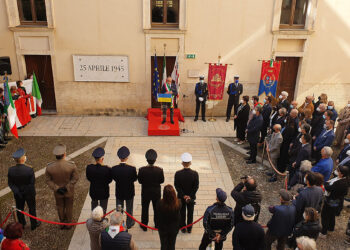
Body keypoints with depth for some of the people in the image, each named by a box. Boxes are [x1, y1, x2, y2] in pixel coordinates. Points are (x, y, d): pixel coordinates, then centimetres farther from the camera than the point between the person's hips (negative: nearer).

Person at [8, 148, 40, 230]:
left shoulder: (11, 170, -19)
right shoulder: (29, 170, -30)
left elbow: (10, 183, -12)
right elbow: (32, 183, -21)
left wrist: (17, 192, -8)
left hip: (18, 194, 3)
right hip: (29, 193, -3)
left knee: (20, 209, 25)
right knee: (32, 208, 20)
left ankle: (21, 224, 47)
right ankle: (33, 224, 40)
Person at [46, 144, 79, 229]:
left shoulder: (49, 167, -22)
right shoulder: (72, 165, -27)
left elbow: (48, 180, -14)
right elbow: (75, 178, -20)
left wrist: (57, 188, -12)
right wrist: (67, 187, -15)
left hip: (57, 193, 1)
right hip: (69, 191, -1)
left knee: (60, 207, 26)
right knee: (69, 207, 23)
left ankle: (62, 224, 46)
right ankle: (68, 224, 42)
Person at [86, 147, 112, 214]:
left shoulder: (89, 168, -20)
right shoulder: (107, 169, -28)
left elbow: (88, 178, -4)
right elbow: (109, 180, -14)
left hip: (93, 191, 3)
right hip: (104, 192, -3)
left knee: (94, 206, 27)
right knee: (103, 210, 19)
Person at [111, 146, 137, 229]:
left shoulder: (114, 169, -25)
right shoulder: (132, 169, -30)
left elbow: (114, 178, -9)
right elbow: (135, 179, -13)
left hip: (119, 192, 1)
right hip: (129, 192, -1)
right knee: (129, 209, 23)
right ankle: (129, 223, 41)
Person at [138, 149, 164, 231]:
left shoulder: (142, 170, -24)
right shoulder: (159, 170, -23)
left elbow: (140, 181, -11)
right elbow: (162, 181, -8)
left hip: (145, 192, 0)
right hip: (156, 192, 1)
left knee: (145, 209, 19)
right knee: (156, 208, 21)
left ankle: (144, 226, 34)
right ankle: (157, 225, 36)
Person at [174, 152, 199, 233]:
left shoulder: (178, 173, -21)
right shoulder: (195, 173, -20)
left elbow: (177, 186, -15)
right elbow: (196, 187, -15)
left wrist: (183, 196, -9)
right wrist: (190, 196, -8)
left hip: (181, 197, 0)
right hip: (191, 197, 0)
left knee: (182, 212, 19)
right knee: (190, 213, 19)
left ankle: (183, 228, 33)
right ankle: (189, 228, 33)